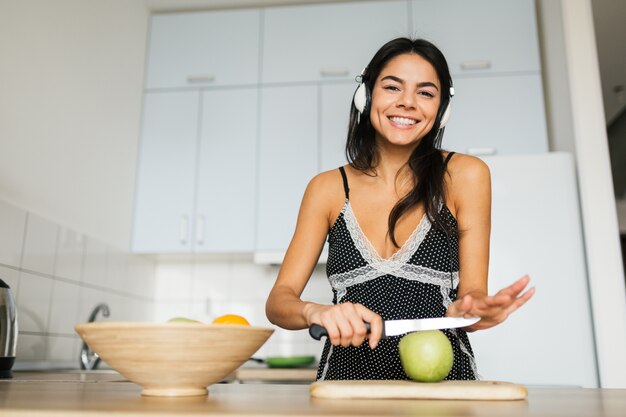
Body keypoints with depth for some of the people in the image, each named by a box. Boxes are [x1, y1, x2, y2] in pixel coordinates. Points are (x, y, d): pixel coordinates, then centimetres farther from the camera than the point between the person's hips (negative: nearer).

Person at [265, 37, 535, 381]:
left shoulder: (465, 175, 1)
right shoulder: (328, 188, 4)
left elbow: (472, 292, 0)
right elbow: (278, 300, 0)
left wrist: (465, 311, -23)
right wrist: (317, 313, -22)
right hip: (348, 376, 1)